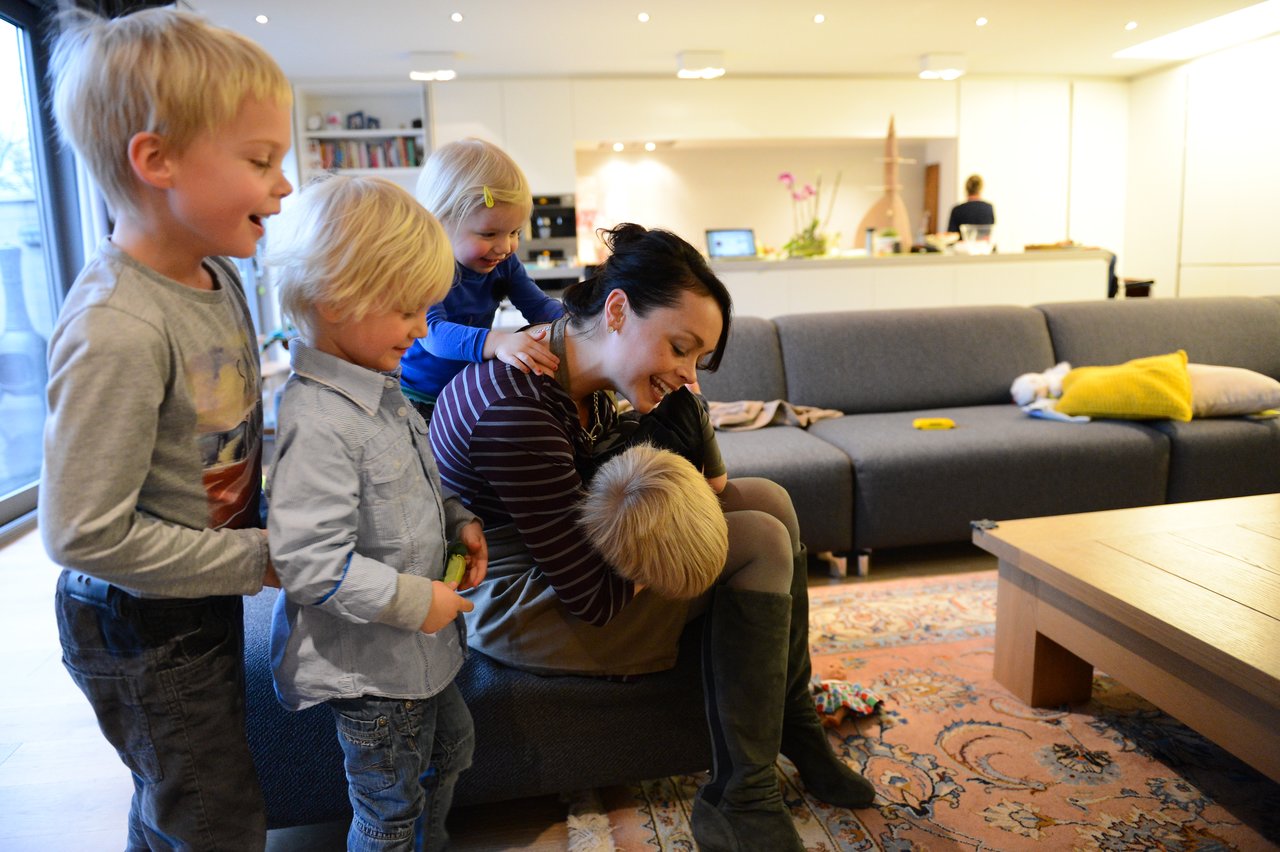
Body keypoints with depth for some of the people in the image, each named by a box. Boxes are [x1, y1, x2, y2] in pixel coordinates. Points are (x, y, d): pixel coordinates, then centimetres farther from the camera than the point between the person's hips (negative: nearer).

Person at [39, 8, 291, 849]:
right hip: (144, 630, -7)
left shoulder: (218, 273, -3)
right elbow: (85, 533, -27)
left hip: (205, 598, 7)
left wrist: (259, 475, -4)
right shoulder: (115, 329, -30)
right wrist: (262, 557, -21)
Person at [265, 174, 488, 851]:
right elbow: (308, 561, -30)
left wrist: (456, 519, 0)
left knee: (451, 748, 30)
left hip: (414, 642, 10)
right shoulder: (318, 421, -30)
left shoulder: (377, 387, 2)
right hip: (368, 662, -10)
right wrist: (412, 600, -24)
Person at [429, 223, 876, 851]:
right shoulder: (519, 411, -32)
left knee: (767, 499, 1)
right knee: (760, 541, -17)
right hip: (510, 605, -9)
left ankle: (794, 725, 15)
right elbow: (593, 598, -27)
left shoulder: (580, 373, -3)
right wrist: (665, 532, -11)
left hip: (558, 549, 9)